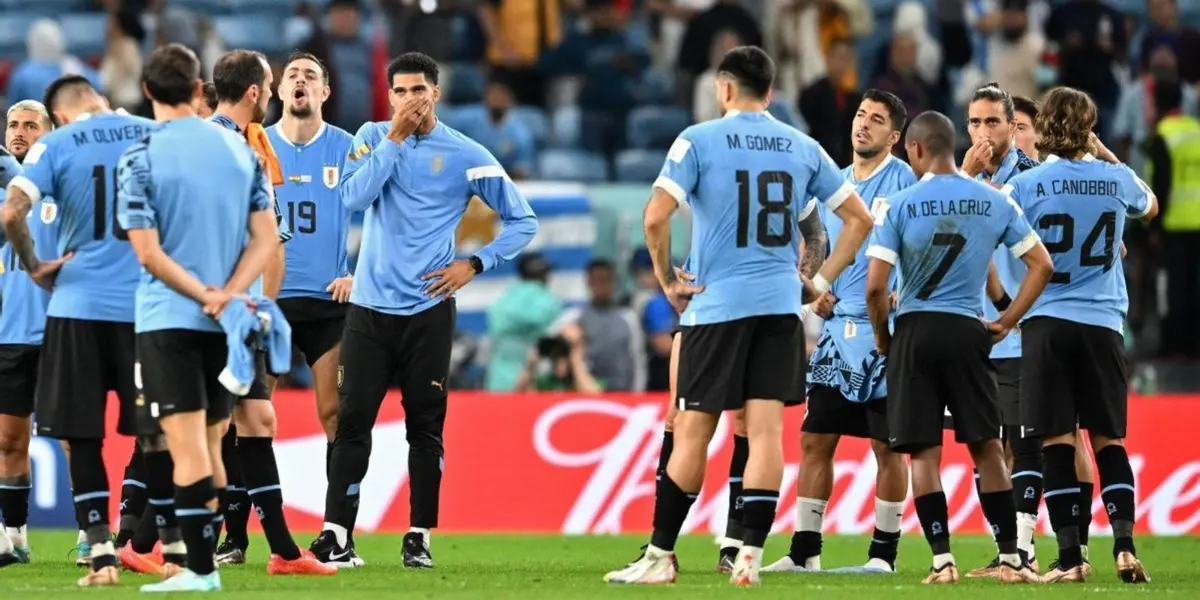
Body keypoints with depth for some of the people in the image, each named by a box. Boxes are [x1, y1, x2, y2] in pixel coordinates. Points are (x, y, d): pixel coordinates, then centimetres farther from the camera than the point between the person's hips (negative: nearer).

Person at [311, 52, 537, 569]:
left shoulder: (465, 156, 0)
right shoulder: (372, 137, 5)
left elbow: (522, 221, 5)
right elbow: (354, 196, -13)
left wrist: (474, 265, -5)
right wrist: (394, 139, -14)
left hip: (428, 309, -1)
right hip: (369, 307, 1)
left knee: (425, 425, 2)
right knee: (351, 420, -4)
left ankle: (420, 537, 8)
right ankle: (335, 534, -2)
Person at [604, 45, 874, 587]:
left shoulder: (699, 140, -4)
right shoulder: (802, 148, 9)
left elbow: (655, 217, -14)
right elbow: (859, 218, 12)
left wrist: (667, 279, -2)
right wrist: (822, 280, 14)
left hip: (715, 304, -3)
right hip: (780, 304, 3)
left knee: (692, 433, 3)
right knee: (765, 429, -1)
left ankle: (660, 554, 8)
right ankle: (750, 556, -7)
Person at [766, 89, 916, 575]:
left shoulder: (904, 181, -6)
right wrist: (820, 290, 8)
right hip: (838, 327, 6)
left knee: (887, 445, 0)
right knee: (815, 439, 4)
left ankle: (884, 551, 8)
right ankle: (804, 550, 9)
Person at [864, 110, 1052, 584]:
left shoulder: (900, 205, -6)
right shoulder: (993, 202, 3)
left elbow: (876, 286, -10)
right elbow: (1041, 265, 5)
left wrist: (882, 338, 6)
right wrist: (1007, 322, 10)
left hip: (915, 331, -2)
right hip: (967, 331, 2)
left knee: (924, 452, 4)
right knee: (986, 447, 9)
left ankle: (942, 560, -3)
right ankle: (1010, 559, 7)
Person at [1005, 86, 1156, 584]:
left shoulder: (1023, 186, -5)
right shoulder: (1116, 179, 4)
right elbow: (1149, 205, 27)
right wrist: (1107, 156, 35)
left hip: (1046, 323, -2)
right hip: (1103, 324, 2)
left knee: (1057, 443, 0)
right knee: (1109, 440, 9)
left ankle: (1070, 557, -3)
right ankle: (1124, 544, -5)